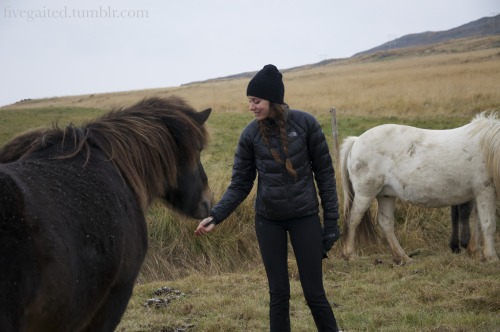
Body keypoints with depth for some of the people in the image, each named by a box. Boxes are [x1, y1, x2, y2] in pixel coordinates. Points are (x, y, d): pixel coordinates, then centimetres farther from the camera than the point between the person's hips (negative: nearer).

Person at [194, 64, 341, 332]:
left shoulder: (305, 124, -11)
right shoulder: (251, 134, -6)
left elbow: (324, 172, -4)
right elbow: (240, 184, -2)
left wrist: (331, 218, -6)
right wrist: (216, 215, -16)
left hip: (305, 217, -1)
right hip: (268, 221, 2)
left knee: (314, 293, 1)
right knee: (278, 293, 6)